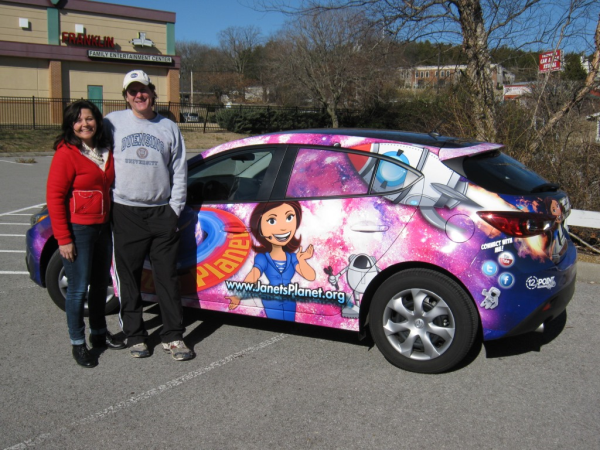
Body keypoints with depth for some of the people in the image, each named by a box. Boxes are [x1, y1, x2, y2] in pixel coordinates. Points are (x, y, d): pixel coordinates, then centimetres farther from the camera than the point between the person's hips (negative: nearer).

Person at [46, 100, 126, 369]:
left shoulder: (106, 151, 8)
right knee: (78, 289, 0)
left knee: (100, 284, 17)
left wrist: (111, 222, 12)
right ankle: (78, 343, 15)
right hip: (77, 230, -7)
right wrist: (63, 239, -17)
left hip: (102, 227, 7)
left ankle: (99, 333, 33)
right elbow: (54, 197, -14)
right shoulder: (66, 154, -12)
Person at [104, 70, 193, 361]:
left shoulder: (169, 128, 10)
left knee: (167, 276, 4)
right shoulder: (113, 123, 4)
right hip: (125, 213, -1)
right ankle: (135, 335, 18)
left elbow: (179, 171, 10)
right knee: (129, 277, 5)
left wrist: (175, 207, 1)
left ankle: (173, 336, 12)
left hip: (162, 212, 1)